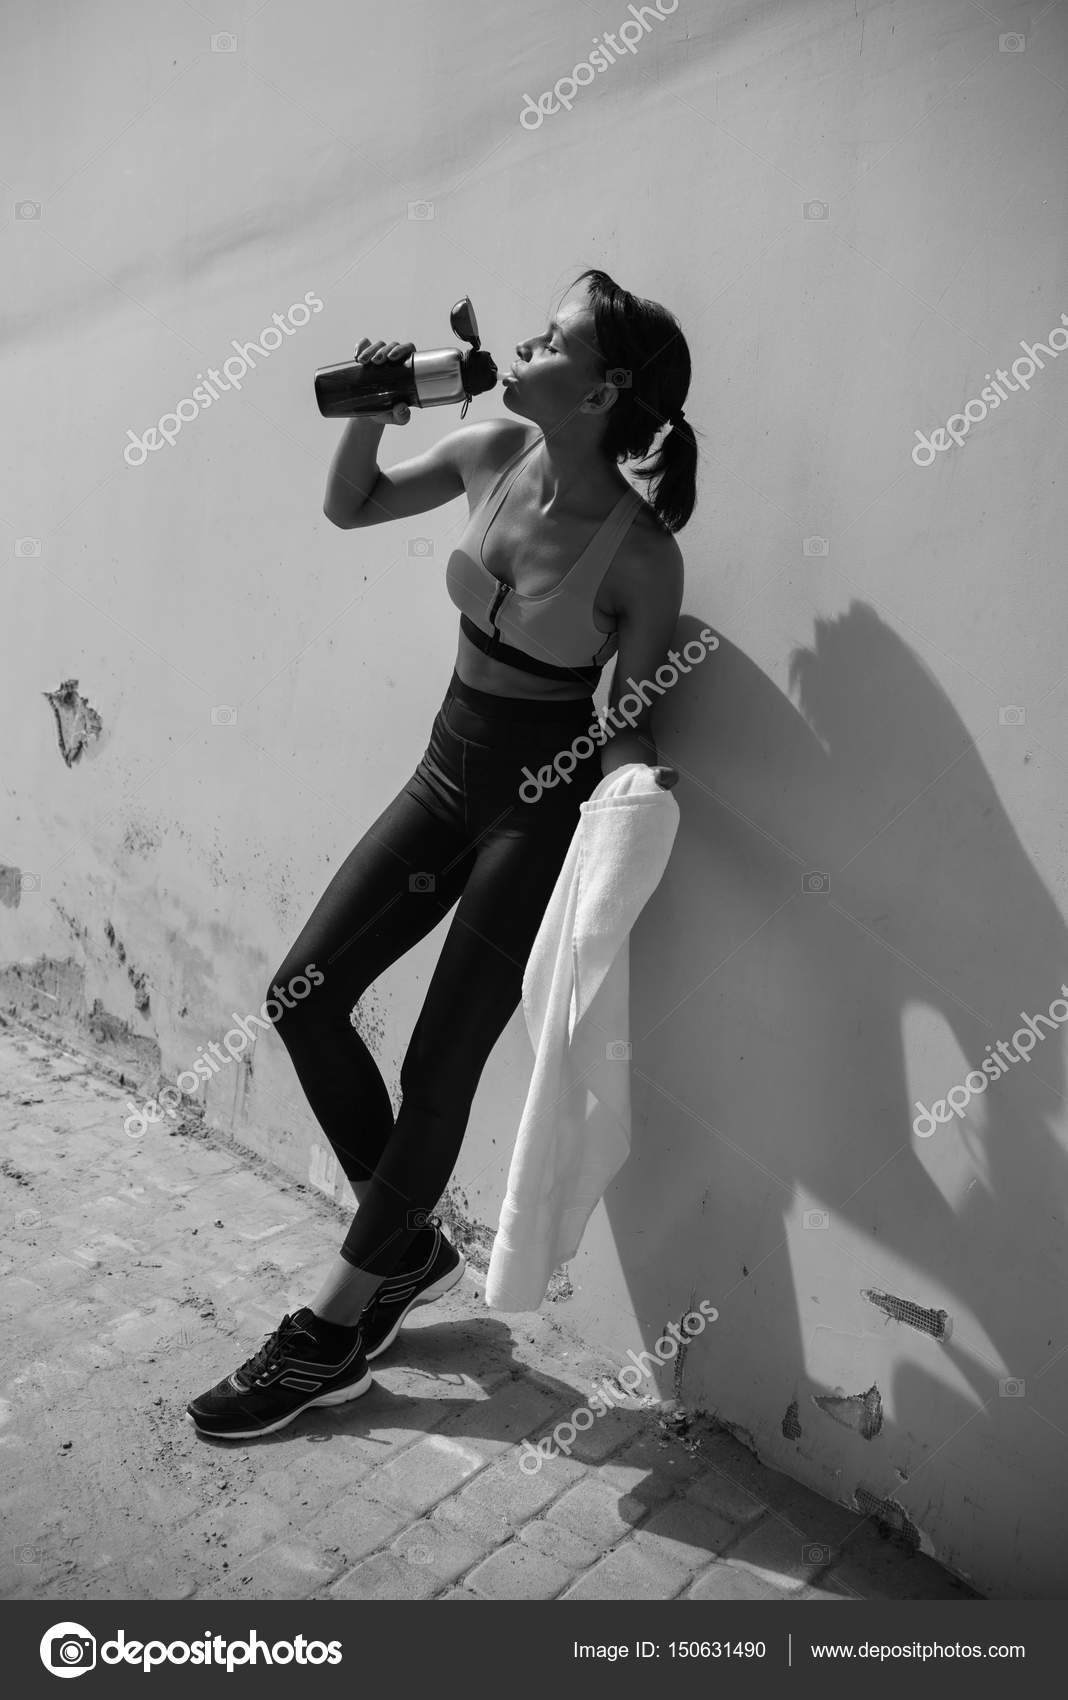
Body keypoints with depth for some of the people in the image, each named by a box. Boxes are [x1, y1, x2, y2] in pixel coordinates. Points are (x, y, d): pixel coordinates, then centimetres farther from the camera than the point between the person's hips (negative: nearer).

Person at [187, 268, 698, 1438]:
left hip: (542, 810, -7)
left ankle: (331, 1336, 19)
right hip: (448, 775, 7)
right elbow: (350, 508, 11)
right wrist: (373, 410, -4)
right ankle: (409, 1245, 25)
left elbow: (630, 718, -10)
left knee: (438, 1071, 0)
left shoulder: (639, 552, -19)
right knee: (304, 998, 5)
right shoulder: (493, 454, -3)